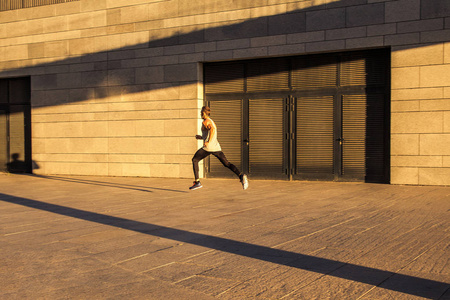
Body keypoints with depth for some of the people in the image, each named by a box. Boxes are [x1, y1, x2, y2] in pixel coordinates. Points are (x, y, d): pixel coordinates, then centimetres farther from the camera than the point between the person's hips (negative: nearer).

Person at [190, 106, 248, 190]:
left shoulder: (205, 122, -3)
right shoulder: (212, 122, 24)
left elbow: (212, 129, -24)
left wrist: (208, 142, -22)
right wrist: (202, 137, 30)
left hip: (208, 147, -7)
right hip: (217, 147, 7)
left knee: (194, 160, 10)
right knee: (227, 164, 5)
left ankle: (197, 182, 1)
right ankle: (241, 175, -19)